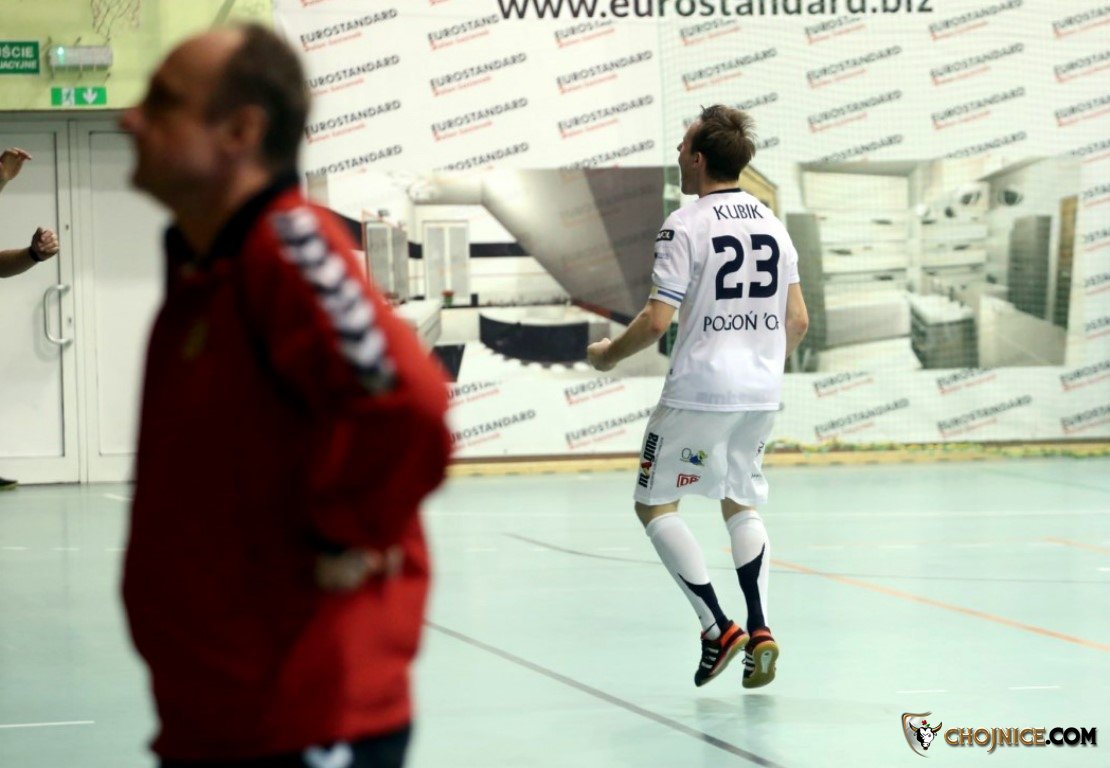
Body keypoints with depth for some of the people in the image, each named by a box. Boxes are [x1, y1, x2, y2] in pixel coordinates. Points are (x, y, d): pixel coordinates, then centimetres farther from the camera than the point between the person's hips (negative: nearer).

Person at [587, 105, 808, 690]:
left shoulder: (685, 226, -10)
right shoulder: (771, 223, 10)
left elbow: (657, 319, -14)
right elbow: (797, 320, 12)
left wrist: (609, 354, 3)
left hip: (699, 392, -7)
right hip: (761, 394, 7)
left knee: (654, 504, 6)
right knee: (741, 504, 19)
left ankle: (717, 628, -5)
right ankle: (759, 631, 1)